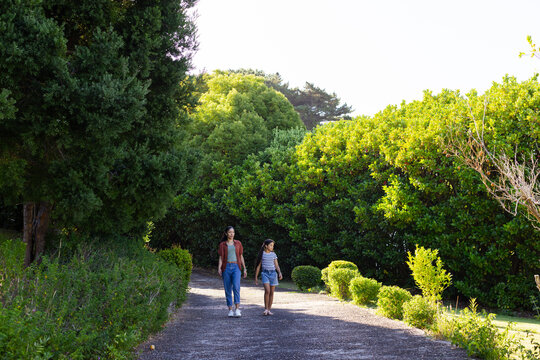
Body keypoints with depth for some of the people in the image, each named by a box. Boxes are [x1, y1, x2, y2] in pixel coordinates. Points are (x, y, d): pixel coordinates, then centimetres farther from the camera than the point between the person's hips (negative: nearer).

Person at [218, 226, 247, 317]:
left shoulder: (238, 243, 11)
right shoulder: (222, 244, 8)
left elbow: (241, 257, 14)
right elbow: (221, 258, 3)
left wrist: (244, 269, 11)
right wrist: (219, 268, -12)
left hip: (236, 267, -1)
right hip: (226, 268, 1)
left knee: (236, 287, -19)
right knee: (228, 289, 1)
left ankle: (237, 309, -21)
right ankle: (230, 310, 8)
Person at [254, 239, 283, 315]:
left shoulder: (273, 254, 9)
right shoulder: (262, 254, 3)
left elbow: (277, 265, 8)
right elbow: (258, 266, 7)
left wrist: (280, 273, -10)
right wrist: (256, 277, 7)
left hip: (273, 273, 3)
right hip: (265, 273, -3)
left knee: (272, 292, 2)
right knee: (267, 290, -18)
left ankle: (269, 310, 10)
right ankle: (266, 309, -8)